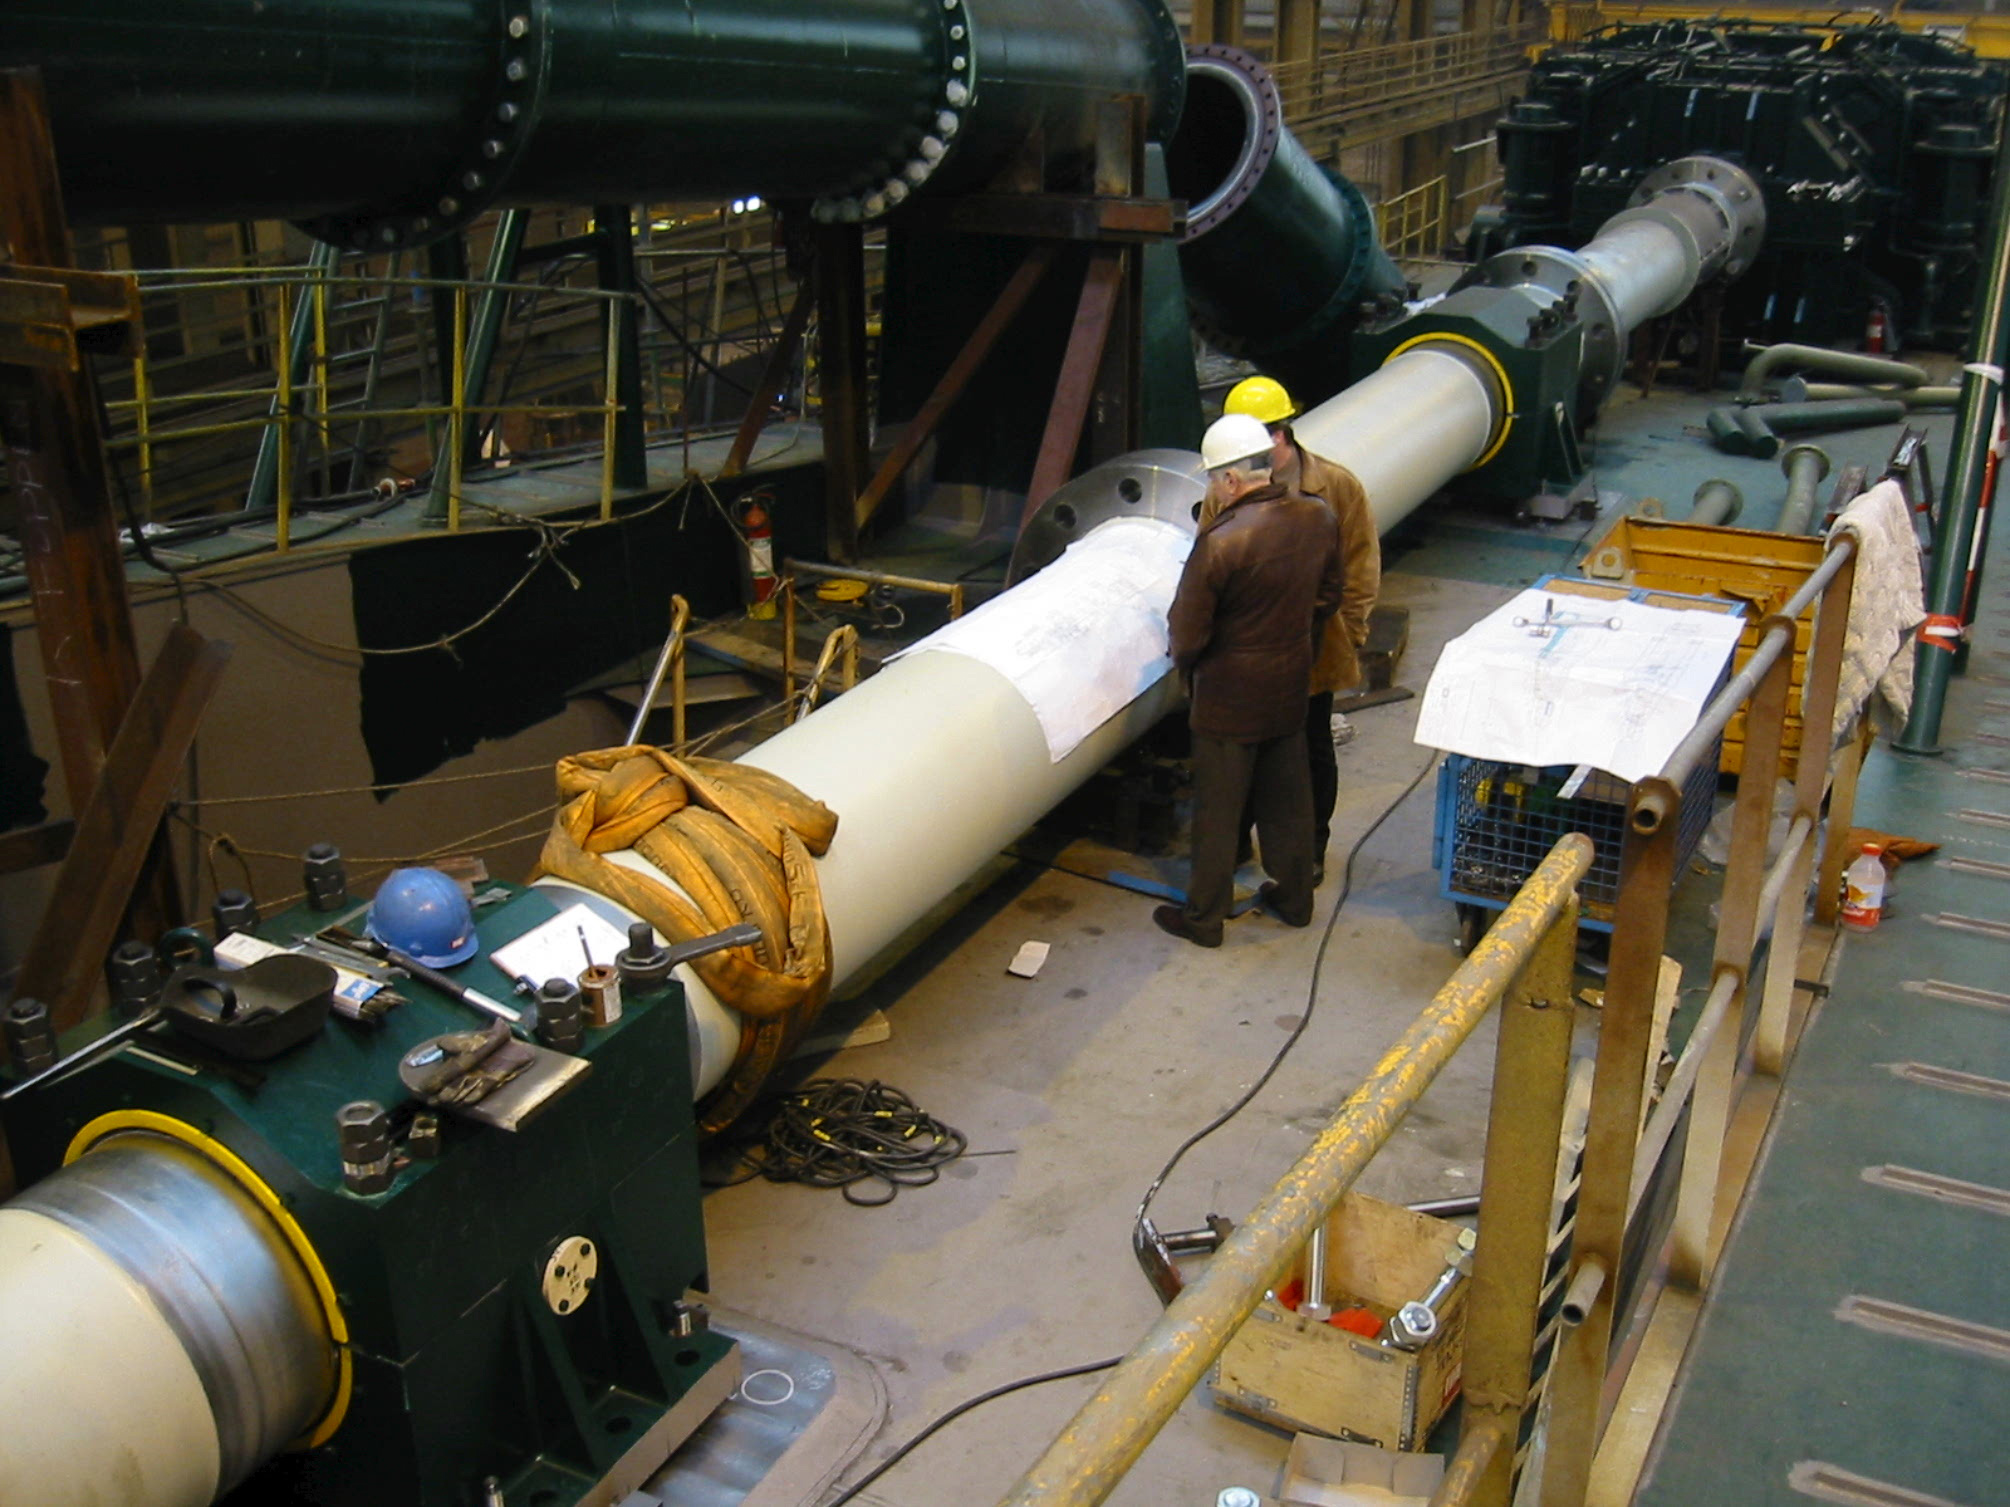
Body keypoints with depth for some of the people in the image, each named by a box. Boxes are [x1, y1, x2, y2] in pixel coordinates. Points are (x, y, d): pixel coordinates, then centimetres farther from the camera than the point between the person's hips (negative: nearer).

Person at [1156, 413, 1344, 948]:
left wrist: (1186, 666, 3)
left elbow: (1188, 629, -18)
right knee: (1288, 796, 21)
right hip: (1291, 686, 6)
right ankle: (1294, 897, 37)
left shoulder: (1220, 542, -27)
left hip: (1229, 698, -6)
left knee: (1218, 809, 8)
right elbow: (1327, 599, 8)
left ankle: (1204, 917, 21)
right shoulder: (1317, 519, -6)